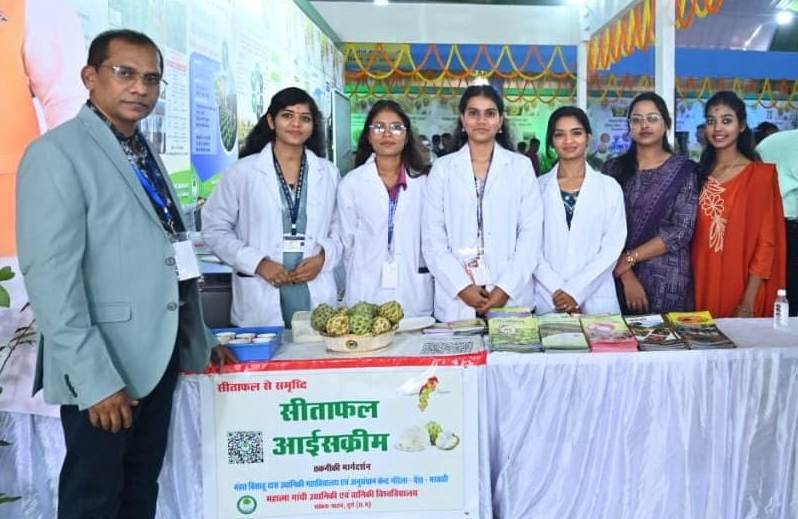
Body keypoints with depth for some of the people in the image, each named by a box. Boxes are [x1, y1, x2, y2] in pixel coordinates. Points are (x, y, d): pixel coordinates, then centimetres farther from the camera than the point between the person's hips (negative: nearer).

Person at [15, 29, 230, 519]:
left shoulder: (144, 153, 13)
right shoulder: (56, 153, -12)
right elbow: (50, 278, -19)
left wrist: (201, 336, 16)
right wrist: (94, 378, -22)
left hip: (160, 355, 8)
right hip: (104, 368, -7)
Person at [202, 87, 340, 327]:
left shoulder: (328, 173, 11)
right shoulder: (242, 172, 2)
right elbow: (215, 229, 2)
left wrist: (323, 257, -6)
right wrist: (257, 263, -9)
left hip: (316, 296, 2)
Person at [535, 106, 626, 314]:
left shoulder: (609, 187, 5)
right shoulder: (538, 187, 5)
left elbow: (612, 247, -2)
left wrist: (576, 291, -11)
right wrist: (557, 291, -12)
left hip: (596, 300, 0)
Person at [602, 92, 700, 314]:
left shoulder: (684, 170, 1)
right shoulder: (614, 168, 6)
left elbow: (681, 231, -7)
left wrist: (629, 258, -12)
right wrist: (627, 276, -12)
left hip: (667, 282, -1)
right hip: (619, 280, 1)